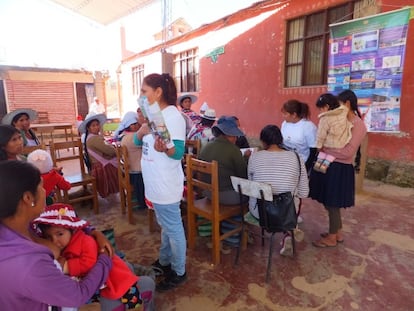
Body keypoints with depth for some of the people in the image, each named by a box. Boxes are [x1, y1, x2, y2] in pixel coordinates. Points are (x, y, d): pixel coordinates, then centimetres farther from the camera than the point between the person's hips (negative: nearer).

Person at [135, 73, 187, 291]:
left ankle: (179, 272, 24)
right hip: (155, 183, 9)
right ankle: (164, 261, 41)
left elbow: (178, 153, -21)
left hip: (166, 185, -9)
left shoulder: (173, 116, -18)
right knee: (165, 226, 23)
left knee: (172, 228, 6)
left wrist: (164, 148, -42)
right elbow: (138, 142, 11)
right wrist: (141, 131, -11)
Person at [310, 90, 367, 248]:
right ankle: (338, 233, 35)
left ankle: (332, 238, 22)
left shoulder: (358, 125, -13)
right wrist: (322, 146, -6)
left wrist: (325, 149, -16)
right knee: (329, 203, 18)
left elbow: (348, 152, -20)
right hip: (329, 165, 8)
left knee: (332, 204, 4)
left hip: (339, 169, -8)